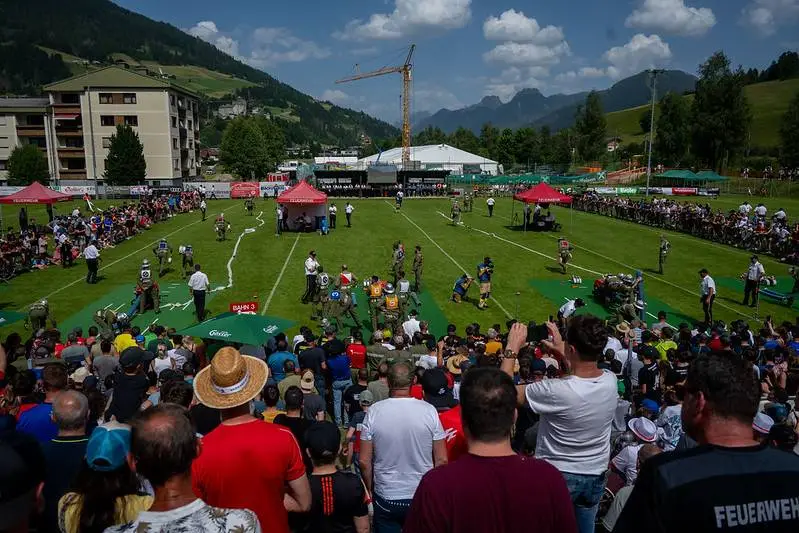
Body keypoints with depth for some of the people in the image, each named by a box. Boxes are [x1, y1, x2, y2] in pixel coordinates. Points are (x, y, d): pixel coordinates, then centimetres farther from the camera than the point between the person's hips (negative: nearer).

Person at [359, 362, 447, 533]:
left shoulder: (374, 411, -11)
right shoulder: (429, 410, -10)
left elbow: (364, 461, -7)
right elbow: (441, 460, -6)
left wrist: (370, 490, 9)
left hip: (385, 498, 0)